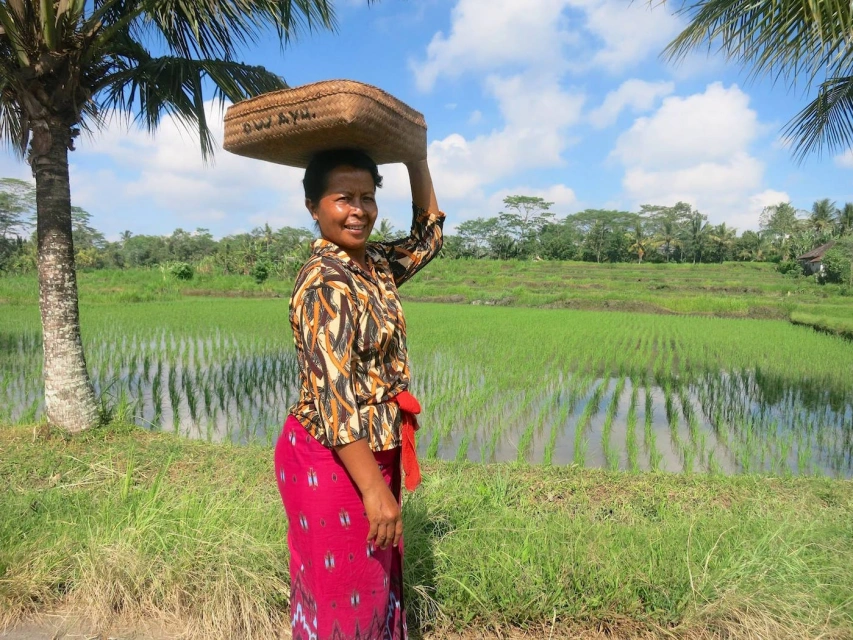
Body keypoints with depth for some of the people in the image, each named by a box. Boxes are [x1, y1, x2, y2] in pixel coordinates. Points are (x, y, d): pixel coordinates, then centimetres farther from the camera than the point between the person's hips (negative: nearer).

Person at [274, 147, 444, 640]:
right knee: (342, 595, 11)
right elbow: (333, 396, -26)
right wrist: (374, 489, -26)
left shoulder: (376, 266, 3)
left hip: (373, 452, 9)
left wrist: (415, 155, 13)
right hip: (331, 459, -8)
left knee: (377, 584, 24)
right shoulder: (326, 284, -22)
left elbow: (429, 235, 19)